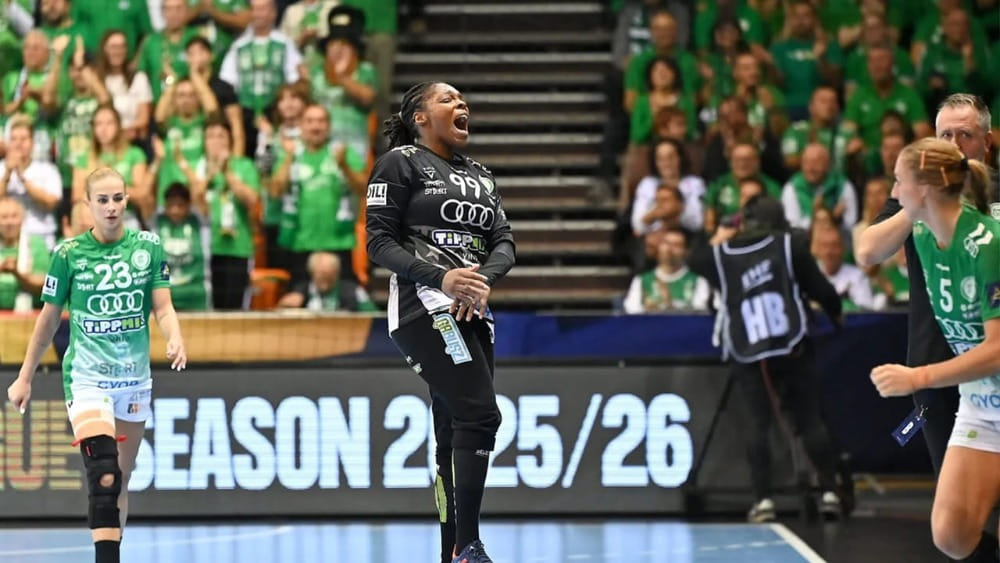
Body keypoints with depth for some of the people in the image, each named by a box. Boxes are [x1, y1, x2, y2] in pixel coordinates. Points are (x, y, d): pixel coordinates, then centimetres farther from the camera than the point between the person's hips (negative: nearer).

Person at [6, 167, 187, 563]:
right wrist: (24, 378, 7)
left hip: (134, 378, 4)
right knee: (104, 478, -21)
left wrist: (175, 339, -24)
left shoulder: (148, 247, 1)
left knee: (120, 482, 11)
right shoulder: (69, 253, -5)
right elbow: (48, 319, 4)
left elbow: (163, 308, -2)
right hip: (87, 377, -4)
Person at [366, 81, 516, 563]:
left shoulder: (479, 174, 22)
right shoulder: (401, 162, 1)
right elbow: (380, 242, -6)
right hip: (424, 305, -7)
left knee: (456, 433, 5)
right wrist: (441, 277, -20)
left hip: (472, 310, 7)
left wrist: (485, 280, -11)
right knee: (480, 414, -19)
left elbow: (503, 241, 12)